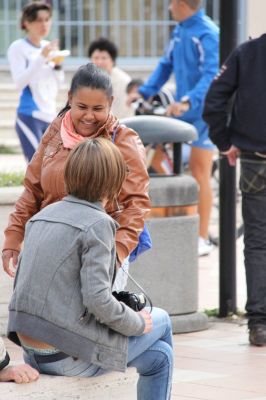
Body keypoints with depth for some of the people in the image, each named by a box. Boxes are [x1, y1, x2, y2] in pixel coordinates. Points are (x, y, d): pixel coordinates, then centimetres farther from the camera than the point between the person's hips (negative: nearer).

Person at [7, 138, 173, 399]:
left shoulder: (41, 216, 9)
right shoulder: (98, 224, -14)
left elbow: (21, 283, 12)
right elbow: (97, 298, -23)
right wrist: (137, 324, -5)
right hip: (68, 357, -8)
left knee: (158, 357, 24)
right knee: (160, 321, 16)